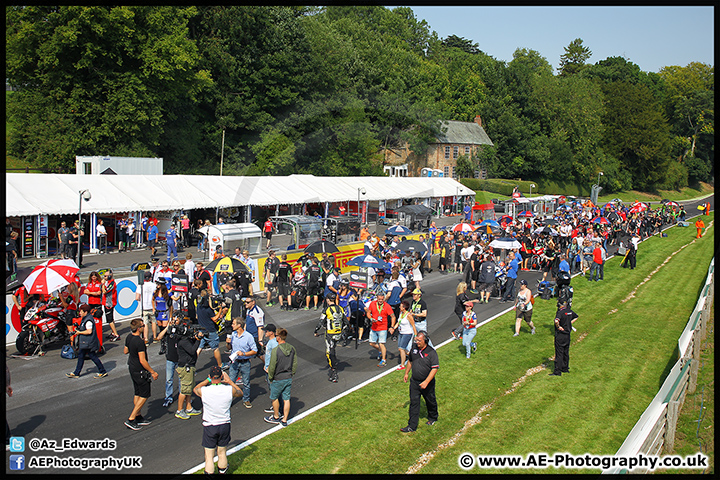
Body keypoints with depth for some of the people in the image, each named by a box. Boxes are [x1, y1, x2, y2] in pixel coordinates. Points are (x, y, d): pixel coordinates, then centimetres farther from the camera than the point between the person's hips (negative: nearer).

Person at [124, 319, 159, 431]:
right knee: (144, 395, 2)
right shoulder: (139, 342, -28)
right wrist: (153, 372, -17)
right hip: (140, 371, -9)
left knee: (138, 394, 19)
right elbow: (142, 361, -25)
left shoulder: (129, 337, -1)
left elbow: (125, 351, 15)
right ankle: (131, 419, 3)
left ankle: (138, 417, 29)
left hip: (132, 368, 9)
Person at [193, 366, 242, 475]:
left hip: (209, 426, -2)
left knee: (209, 457, 6)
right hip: (225, 425, 2)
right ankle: (223, 471, 34)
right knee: (222, 453, 19)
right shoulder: (230, 389, -15)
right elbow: (240, 392, 10)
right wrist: (229, 381, 10)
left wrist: (208, 380, 3)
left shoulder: (204, 391, -19)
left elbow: (195, 389, 7)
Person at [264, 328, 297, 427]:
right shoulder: (292, 348, -3)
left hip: (278, 379, -5)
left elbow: (272, 366, -16)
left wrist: (270, 378, -1)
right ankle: (284, 420, 18)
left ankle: (276, 417, 30)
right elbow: (295, 363, 6)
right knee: (286, 399, 11)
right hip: (289, 378, 5)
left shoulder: (275, 350, -21)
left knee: (274, 398, 16)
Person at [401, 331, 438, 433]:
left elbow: (435, 368, -20)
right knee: (414, 402, 2)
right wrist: (406, 373, 19)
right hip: (414, 381, 4)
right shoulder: (414, 348, -1)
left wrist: (426, 382, -25)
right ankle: (412, 426, 7)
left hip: (427, 383, -4)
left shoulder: (431, 352, -18)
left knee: (430, 402, 16)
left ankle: (432, 418, 43)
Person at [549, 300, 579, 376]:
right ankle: (565, 368, 28)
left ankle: (557, 371, 0)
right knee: (566, 352, 17)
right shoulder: (570, 311, 4)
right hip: (568, 335, 7)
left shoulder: (560, 312, -20)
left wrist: (558, 327, -19)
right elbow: (576, 317, 25)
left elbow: (556, 321, -37)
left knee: (559, 353, -3)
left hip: (560, 334, -7)